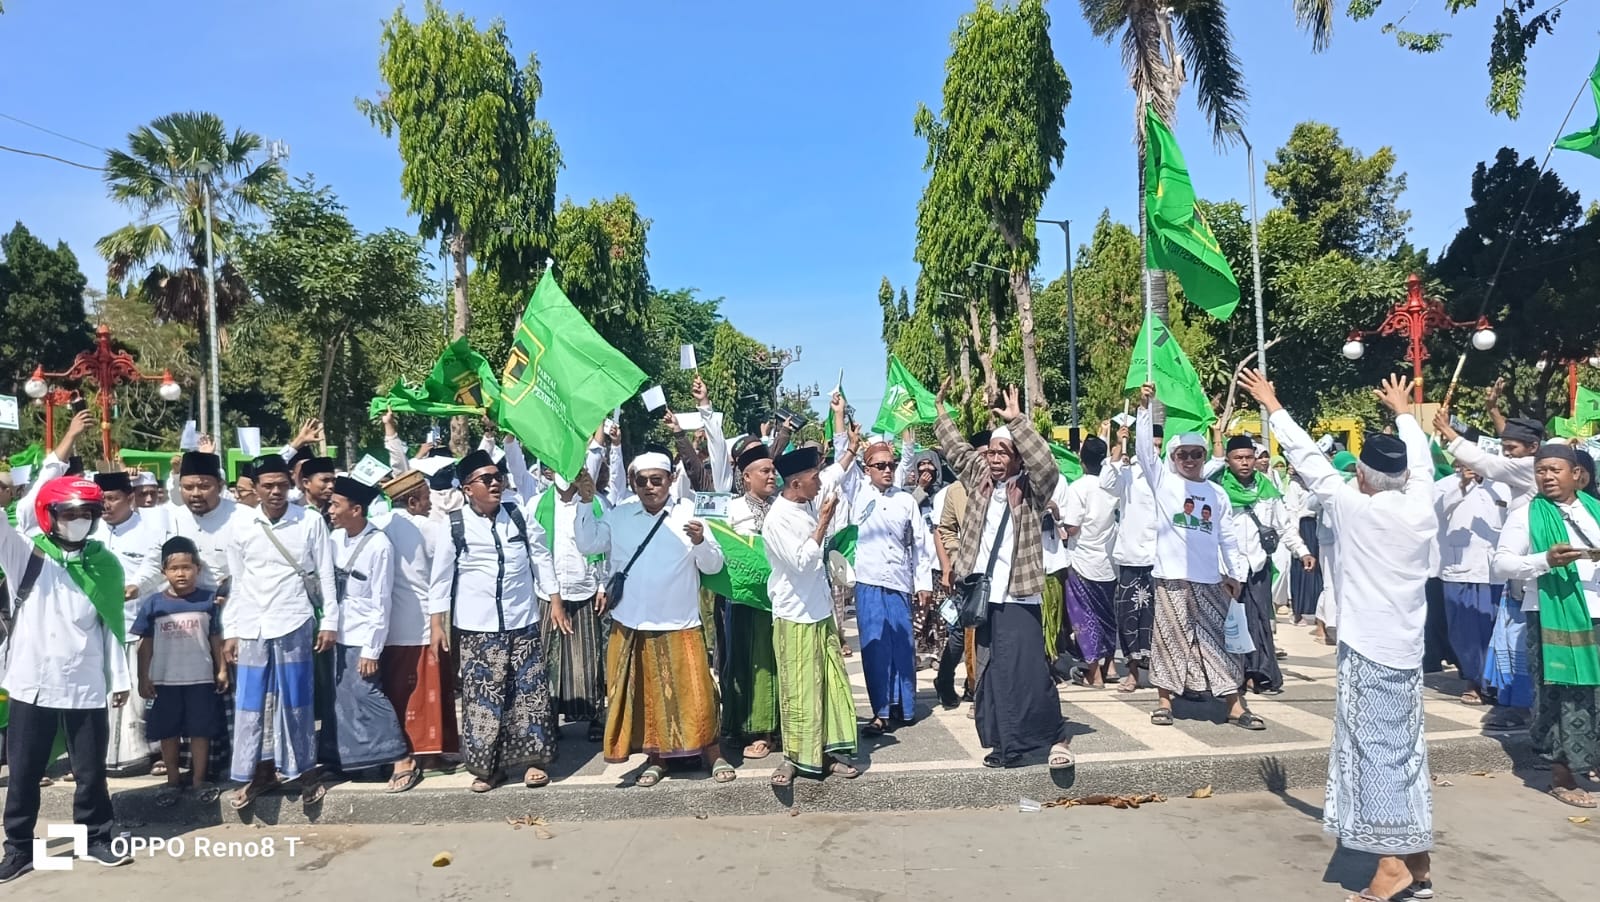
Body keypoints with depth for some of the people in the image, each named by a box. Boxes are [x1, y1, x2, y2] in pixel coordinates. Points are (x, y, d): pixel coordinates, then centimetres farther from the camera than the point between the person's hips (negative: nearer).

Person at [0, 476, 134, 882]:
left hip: (86, 688, 1)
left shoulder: (104, 564, 4)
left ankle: (97, 838, 25)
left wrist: (120, 678, 7)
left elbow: (112, 624, 7)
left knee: (91, 772, 10)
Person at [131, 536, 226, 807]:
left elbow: (216, 638, 3)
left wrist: (222, 670, 1)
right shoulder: (152, 603, -2)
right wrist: (143, 678, -1)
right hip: (165, 680, 1)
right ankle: (173, 780, 24)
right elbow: (146, 643, 1)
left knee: (200, 730, 6)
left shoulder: (208, 600, -3)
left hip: (201, 678, -1)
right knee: (168, 731, 11)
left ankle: (200, 779, 18)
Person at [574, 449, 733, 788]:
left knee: (693, 693, 1)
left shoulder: (689, 513, -6)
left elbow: (713, 566, -4)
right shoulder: (619, 515, 3)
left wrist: (700, 542, -25)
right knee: (645, 695, 12)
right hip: (632, 625, 3)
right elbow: (587, 545, 2)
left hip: (680, 625, -2)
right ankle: (655, 758, 26)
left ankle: (713, 754, 17)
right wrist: (586, 504, -5)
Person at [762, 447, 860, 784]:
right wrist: (824, 521, -20)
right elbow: (802, 562, -23)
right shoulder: (778, 518, -18)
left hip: (821, 613, 8)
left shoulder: (806, 508, 4)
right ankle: (797, 757, 16)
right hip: (795, 617, -7)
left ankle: (831, 751, 21)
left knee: (833, 684, 10)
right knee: (799, 692, 3)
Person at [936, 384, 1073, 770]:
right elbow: (957, 449, 20)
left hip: (1017, 597, -6)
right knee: (993, 672, 12)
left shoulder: (1031, 489, -5)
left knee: (1028, 671, -8)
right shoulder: (979, 477, 10)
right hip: (980, 594, 6)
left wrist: (1017, 421, -27)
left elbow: (1046, 465, -23)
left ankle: (1055, 737, 9)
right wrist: (940, 408, 18)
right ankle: (1005, 743, 21)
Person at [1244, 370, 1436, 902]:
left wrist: (1272, 406, 7)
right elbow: (1421, 461, 20)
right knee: (1404, 749, 13)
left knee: (1375, 750, 0)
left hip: (1367, 650, -6)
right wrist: (1404, 412, 37)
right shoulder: (1421, 508, 0)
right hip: (1407, 649, 6)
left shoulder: (1354, 507, -13)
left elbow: (1308, 458, -5)